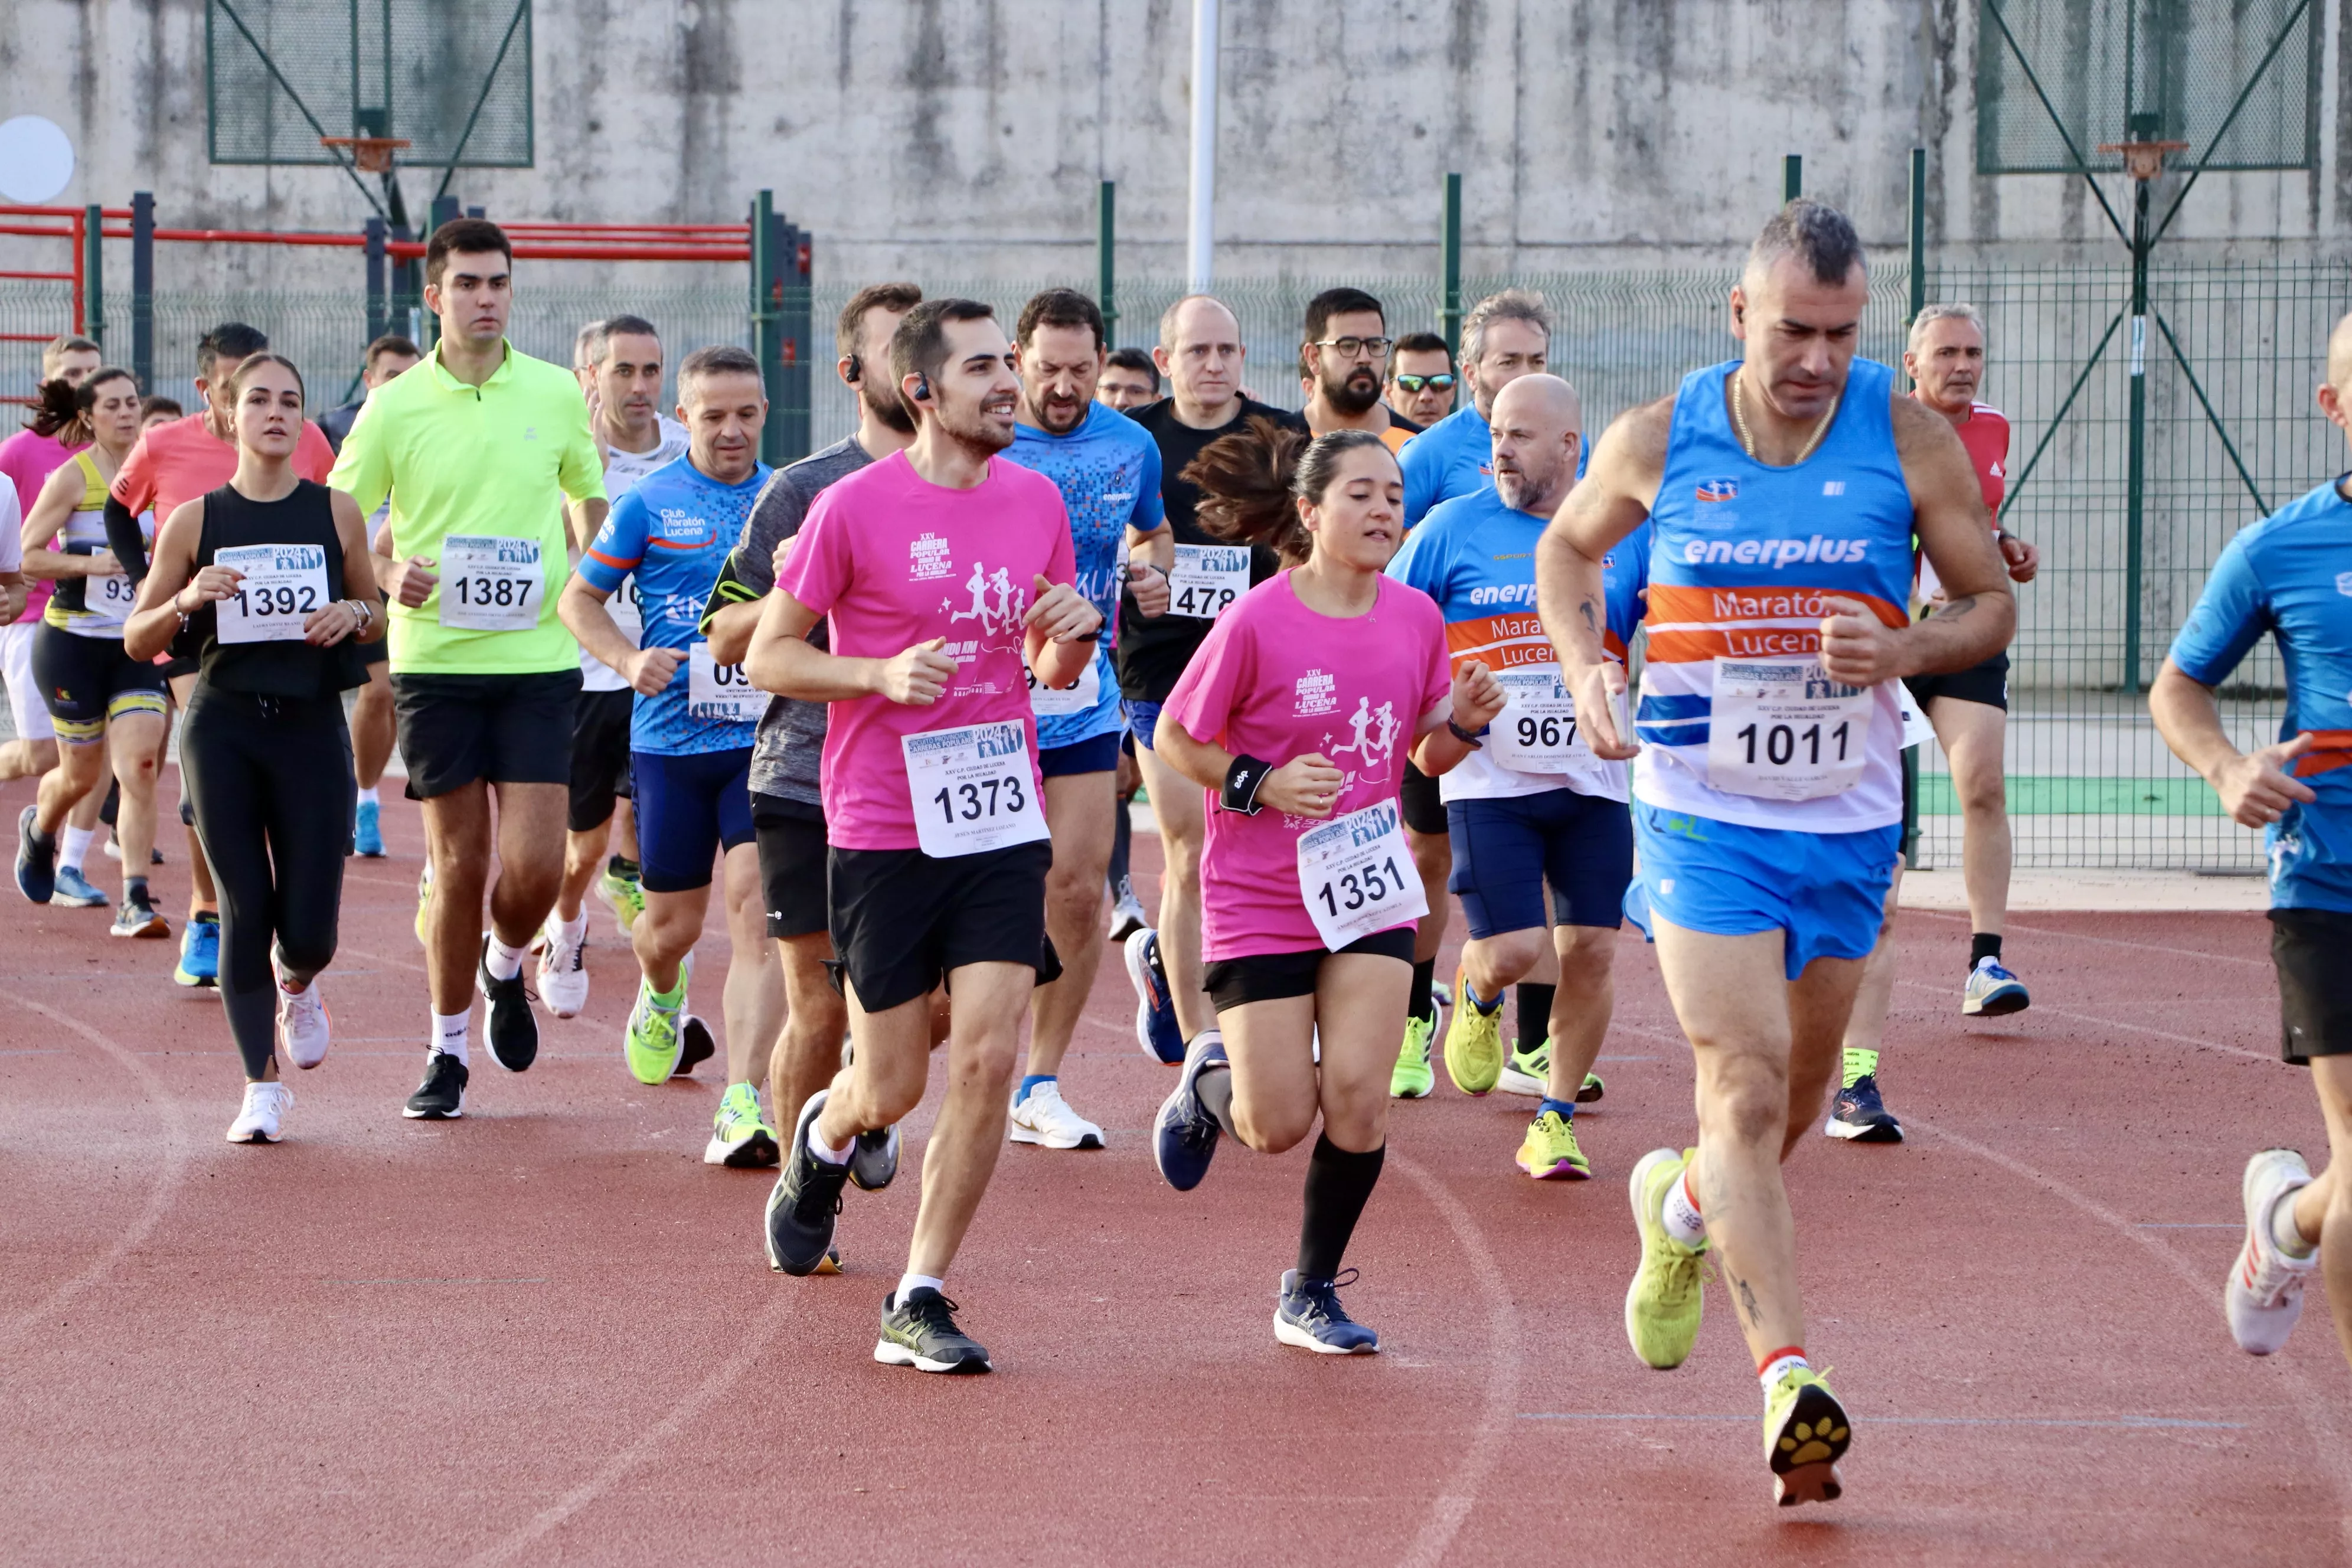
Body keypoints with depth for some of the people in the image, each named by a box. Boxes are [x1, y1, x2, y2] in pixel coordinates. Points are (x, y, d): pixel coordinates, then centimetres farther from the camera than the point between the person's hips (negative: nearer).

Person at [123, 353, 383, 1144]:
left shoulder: (337, 513, 4)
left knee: (309, 928, -3)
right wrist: (187, 602, -15)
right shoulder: (195, 522, 1)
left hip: (312, 724, 1)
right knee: (245, 908, -4)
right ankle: (262, 1086, 7)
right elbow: (137, 641, 4)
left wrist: (354, 615, -8)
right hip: (223, 728, -1)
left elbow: (377, 617, 15)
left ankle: (297, 986, 35)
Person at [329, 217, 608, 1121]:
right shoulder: (395, 407, -1)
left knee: (534, 864, -8)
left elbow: (588, 497, 18)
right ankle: (447, 1049, 17)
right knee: (459, 861, 1)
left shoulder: (557, 393, 4)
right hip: (434, 662, -1)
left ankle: (506, 970, 25)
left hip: (540, 659, 1)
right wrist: (388, 580, -13)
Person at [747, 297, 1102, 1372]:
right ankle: (823, 1137, 43)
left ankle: (919, 1303, 1)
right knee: (892, 1088, 5)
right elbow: (769, 656, -3)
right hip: (882, 830, -3)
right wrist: (882, 673, -18)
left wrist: (1075, 637, -5)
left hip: (1002, 825, 3)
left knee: (987, 1059, -9)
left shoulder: (1037, 500, 7)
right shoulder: (853, 508, -8)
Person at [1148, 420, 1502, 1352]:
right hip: (1259, 900, -3)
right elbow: (1174, 739, -4)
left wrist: (1464, 723, -9)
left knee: (1356, 1097, -13)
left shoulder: (1416, 618, 0)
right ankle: (1211, 1082, 34)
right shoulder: (1257, 622, -14)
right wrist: (1262, 784, -18)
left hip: (1369, 893, 3)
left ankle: (1311, 1294, 8)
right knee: (1281, 1124, -4)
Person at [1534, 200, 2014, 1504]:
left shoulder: (1909, 440, -6)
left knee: (1796, 1099, 15)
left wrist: (1901, 652, -19)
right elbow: (1567, 548, 14)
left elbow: (1991, 603, 2)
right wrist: (1585, 668, -5)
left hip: (1849, 822, 2)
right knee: (1748, 1086, -16)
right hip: (1703, 812, -2)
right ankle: (1790, 1382, -21)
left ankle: (1681, 1204, 49)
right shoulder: (1658, 442, -5)